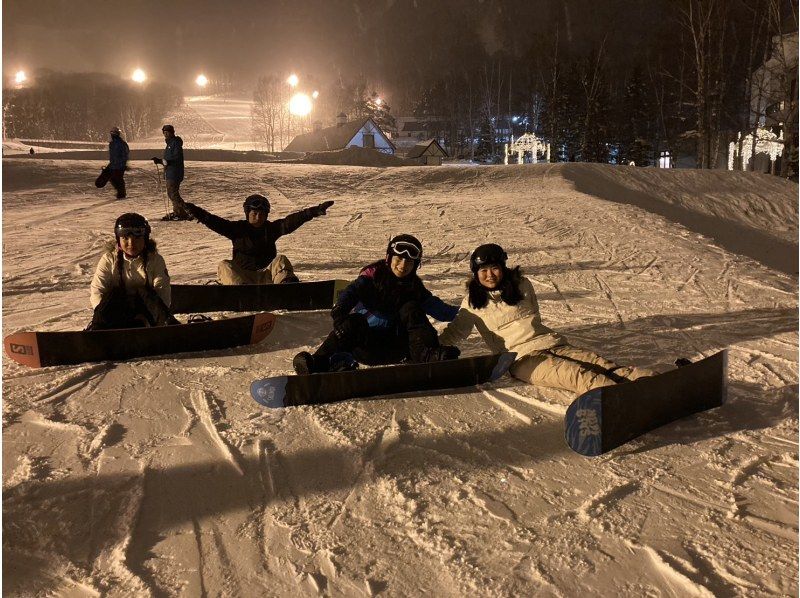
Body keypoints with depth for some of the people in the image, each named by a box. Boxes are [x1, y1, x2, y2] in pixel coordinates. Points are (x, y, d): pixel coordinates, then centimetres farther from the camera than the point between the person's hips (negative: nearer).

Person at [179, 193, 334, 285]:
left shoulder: (271, 228, 9)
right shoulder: (238, 228, 7)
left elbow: (292, 221, -4)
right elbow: (216, 223, -7)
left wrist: (314, 212, -18)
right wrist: (197, 213, -25)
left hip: (266, 275, 1)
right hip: (241, 276, 0)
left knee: (280, 260, -22)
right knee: (224, 266, -24)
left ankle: (287, 283, -50)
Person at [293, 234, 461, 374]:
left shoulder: (414, 286, 7)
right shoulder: (373, 275, -6)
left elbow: (437, 308, 10)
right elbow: (352, 291, -24)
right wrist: (340, 308, -45)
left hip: (394, 346, 3)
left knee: (411, 309, -17)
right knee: (353, 323, -34)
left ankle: (426, 354, -32)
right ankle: (319, 362, -44)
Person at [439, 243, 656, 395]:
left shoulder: (522, 285, 15)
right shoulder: (473, 302, 8)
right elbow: (456, 331, 8)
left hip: (552, 343, 5)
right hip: (523, 358, -4)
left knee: (603, 366, -19)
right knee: (578, 375, -31)